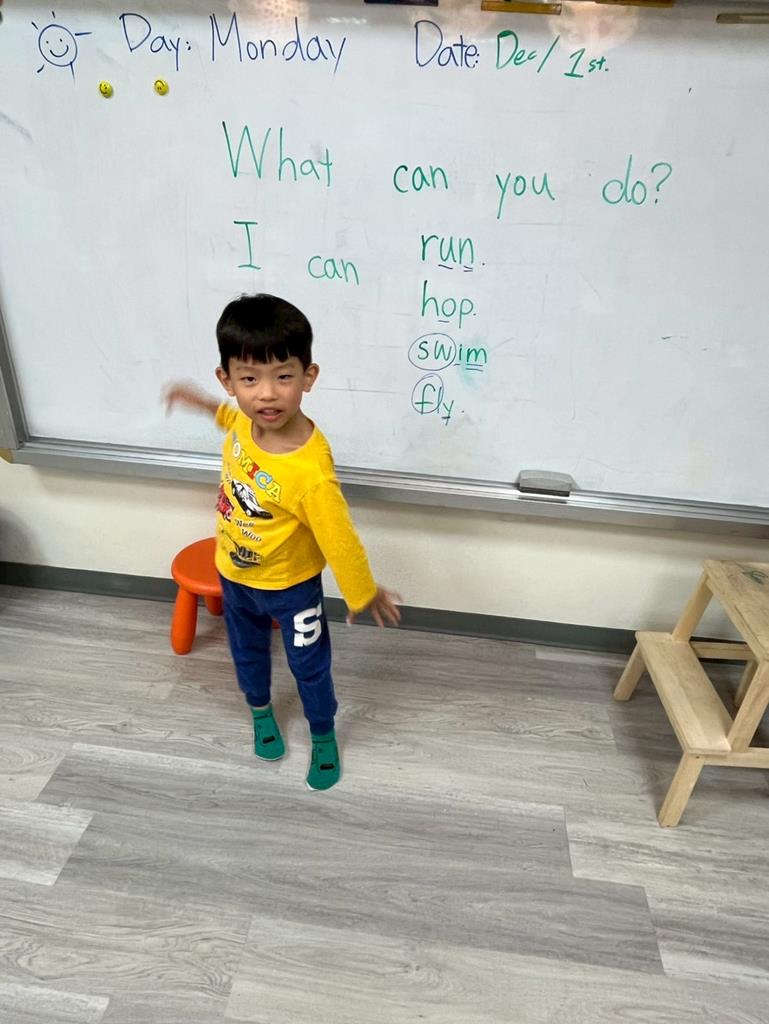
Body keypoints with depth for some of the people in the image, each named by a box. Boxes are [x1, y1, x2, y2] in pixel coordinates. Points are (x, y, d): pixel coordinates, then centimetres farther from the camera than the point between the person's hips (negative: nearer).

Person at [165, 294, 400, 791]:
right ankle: (261, 711, 59)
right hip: (234, 575, 6)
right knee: (247, 653, 29)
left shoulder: (311, 472, -40)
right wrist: (207, 405, 15)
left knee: (310, 666, 18)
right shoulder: (247, 421, -20)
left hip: (290, 586, -6)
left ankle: (324, 737, 47)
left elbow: (340, 539, -26)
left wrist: (364, 596, -13)